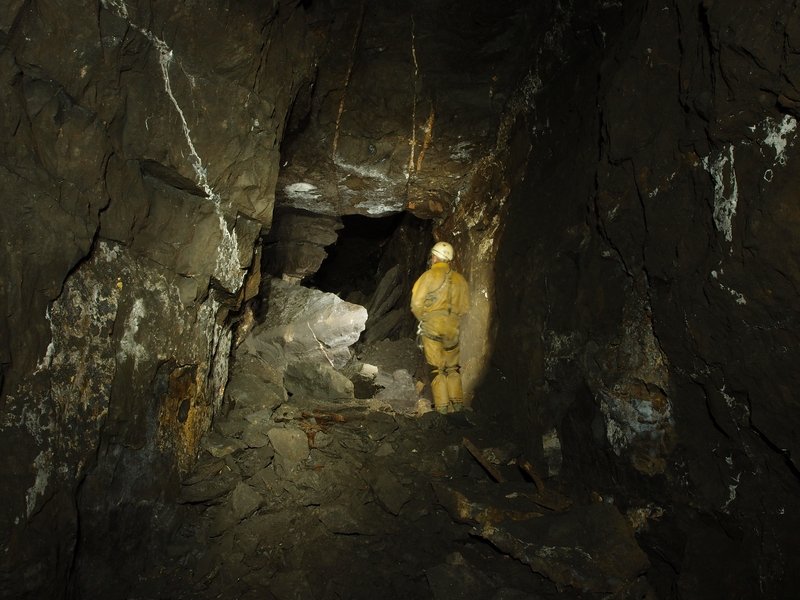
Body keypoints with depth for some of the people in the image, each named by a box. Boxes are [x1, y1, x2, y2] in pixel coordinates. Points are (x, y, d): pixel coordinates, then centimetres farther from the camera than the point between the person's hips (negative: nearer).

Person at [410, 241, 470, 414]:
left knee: (436, 367, 4)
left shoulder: (429, 276, -9)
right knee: (452, 367, 15)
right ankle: (457, 402, 15)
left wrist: (423, 319, 5)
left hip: (432, 328, -4)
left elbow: (416, 303, -11)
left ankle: (442, 405, 3)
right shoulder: (460, 279, 3)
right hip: (452, 329, 4)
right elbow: (464, 307, 8)